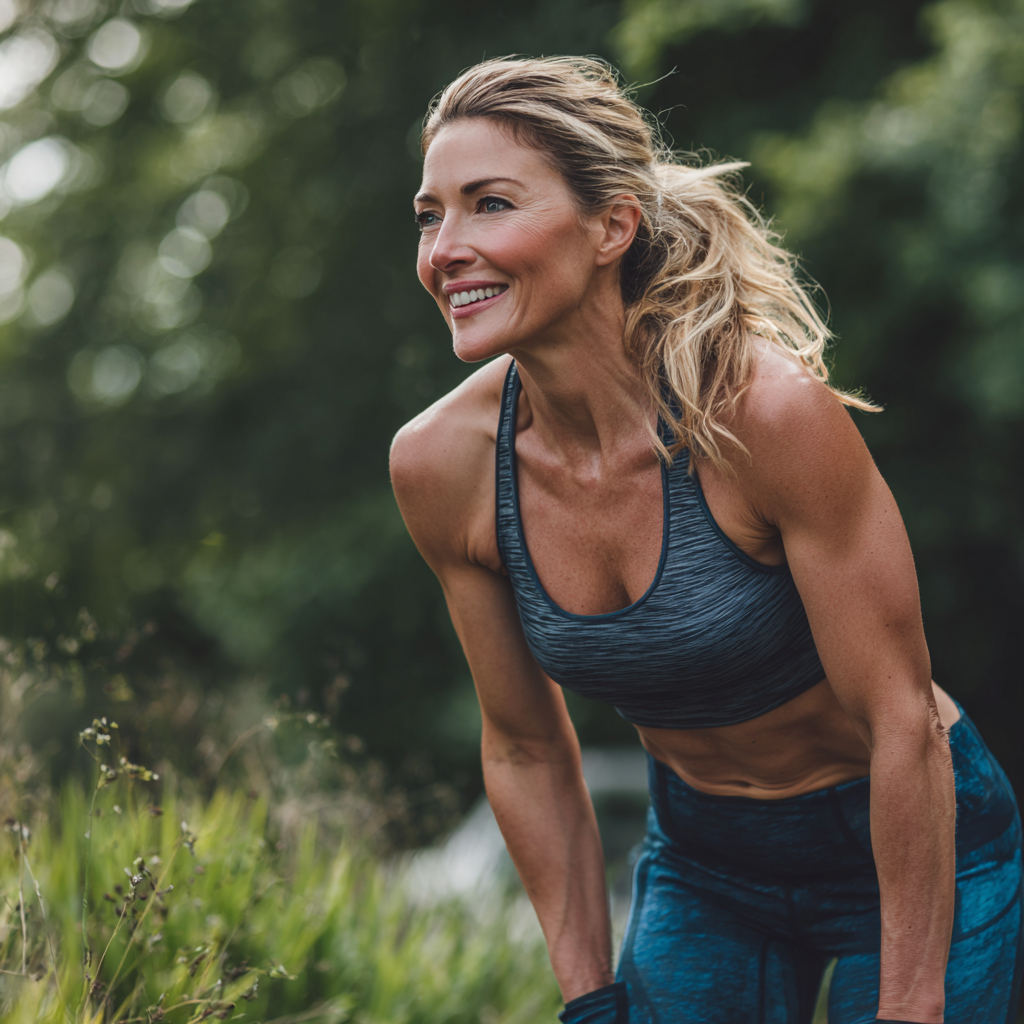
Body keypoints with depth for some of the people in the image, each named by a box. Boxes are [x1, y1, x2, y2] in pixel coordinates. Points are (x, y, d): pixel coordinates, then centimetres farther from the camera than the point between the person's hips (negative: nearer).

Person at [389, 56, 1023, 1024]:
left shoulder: (768, 411, -29)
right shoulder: (439, 464, -15)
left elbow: (901, 723, -21)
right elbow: (526, 748, -2)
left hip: (916, 849, -3)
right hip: (702, 864, 4)